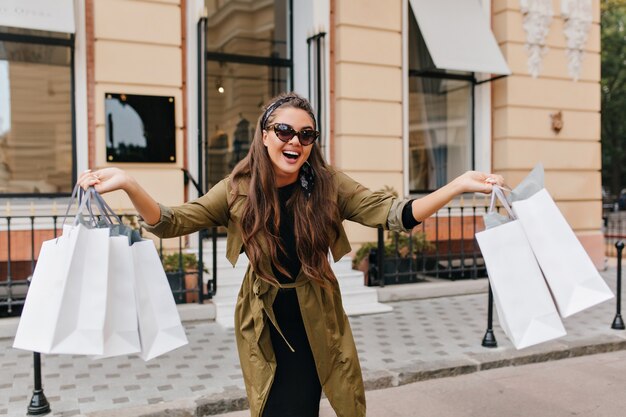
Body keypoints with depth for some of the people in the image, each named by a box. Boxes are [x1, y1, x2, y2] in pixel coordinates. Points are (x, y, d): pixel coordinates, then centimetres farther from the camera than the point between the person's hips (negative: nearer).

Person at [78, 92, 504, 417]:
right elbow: (169, 223, -11)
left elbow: (394, 214, -16)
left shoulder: (329, 185, -11)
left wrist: (460, 185, -28)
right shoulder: (239, 189, -10)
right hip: (263, 323, 1)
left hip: (316, 322, 0)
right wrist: (129, 184, -30)